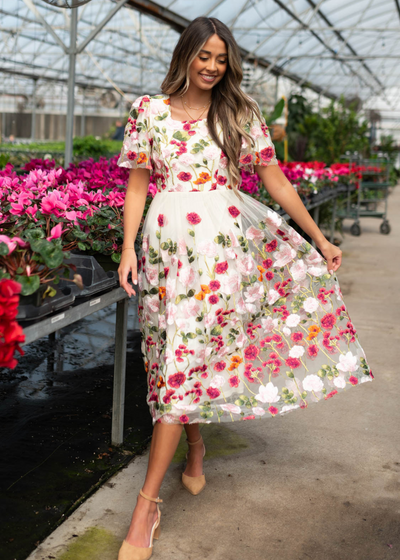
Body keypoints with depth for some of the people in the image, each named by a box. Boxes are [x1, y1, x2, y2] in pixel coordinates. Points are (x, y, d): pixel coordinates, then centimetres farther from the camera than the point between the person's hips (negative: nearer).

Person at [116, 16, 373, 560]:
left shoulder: (240, 113, 8)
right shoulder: (149, 110, 8)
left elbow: (274, 177, 8)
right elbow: (137, 184, 7)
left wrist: (320, 238, 7)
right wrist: (128, 247, -4)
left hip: (223, 237, -1)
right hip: (168, 237, 1)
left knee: (188, 353, -6)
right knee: (183, 347, 2)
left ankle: (147, 504, -2)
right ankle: (195, 445, 30)